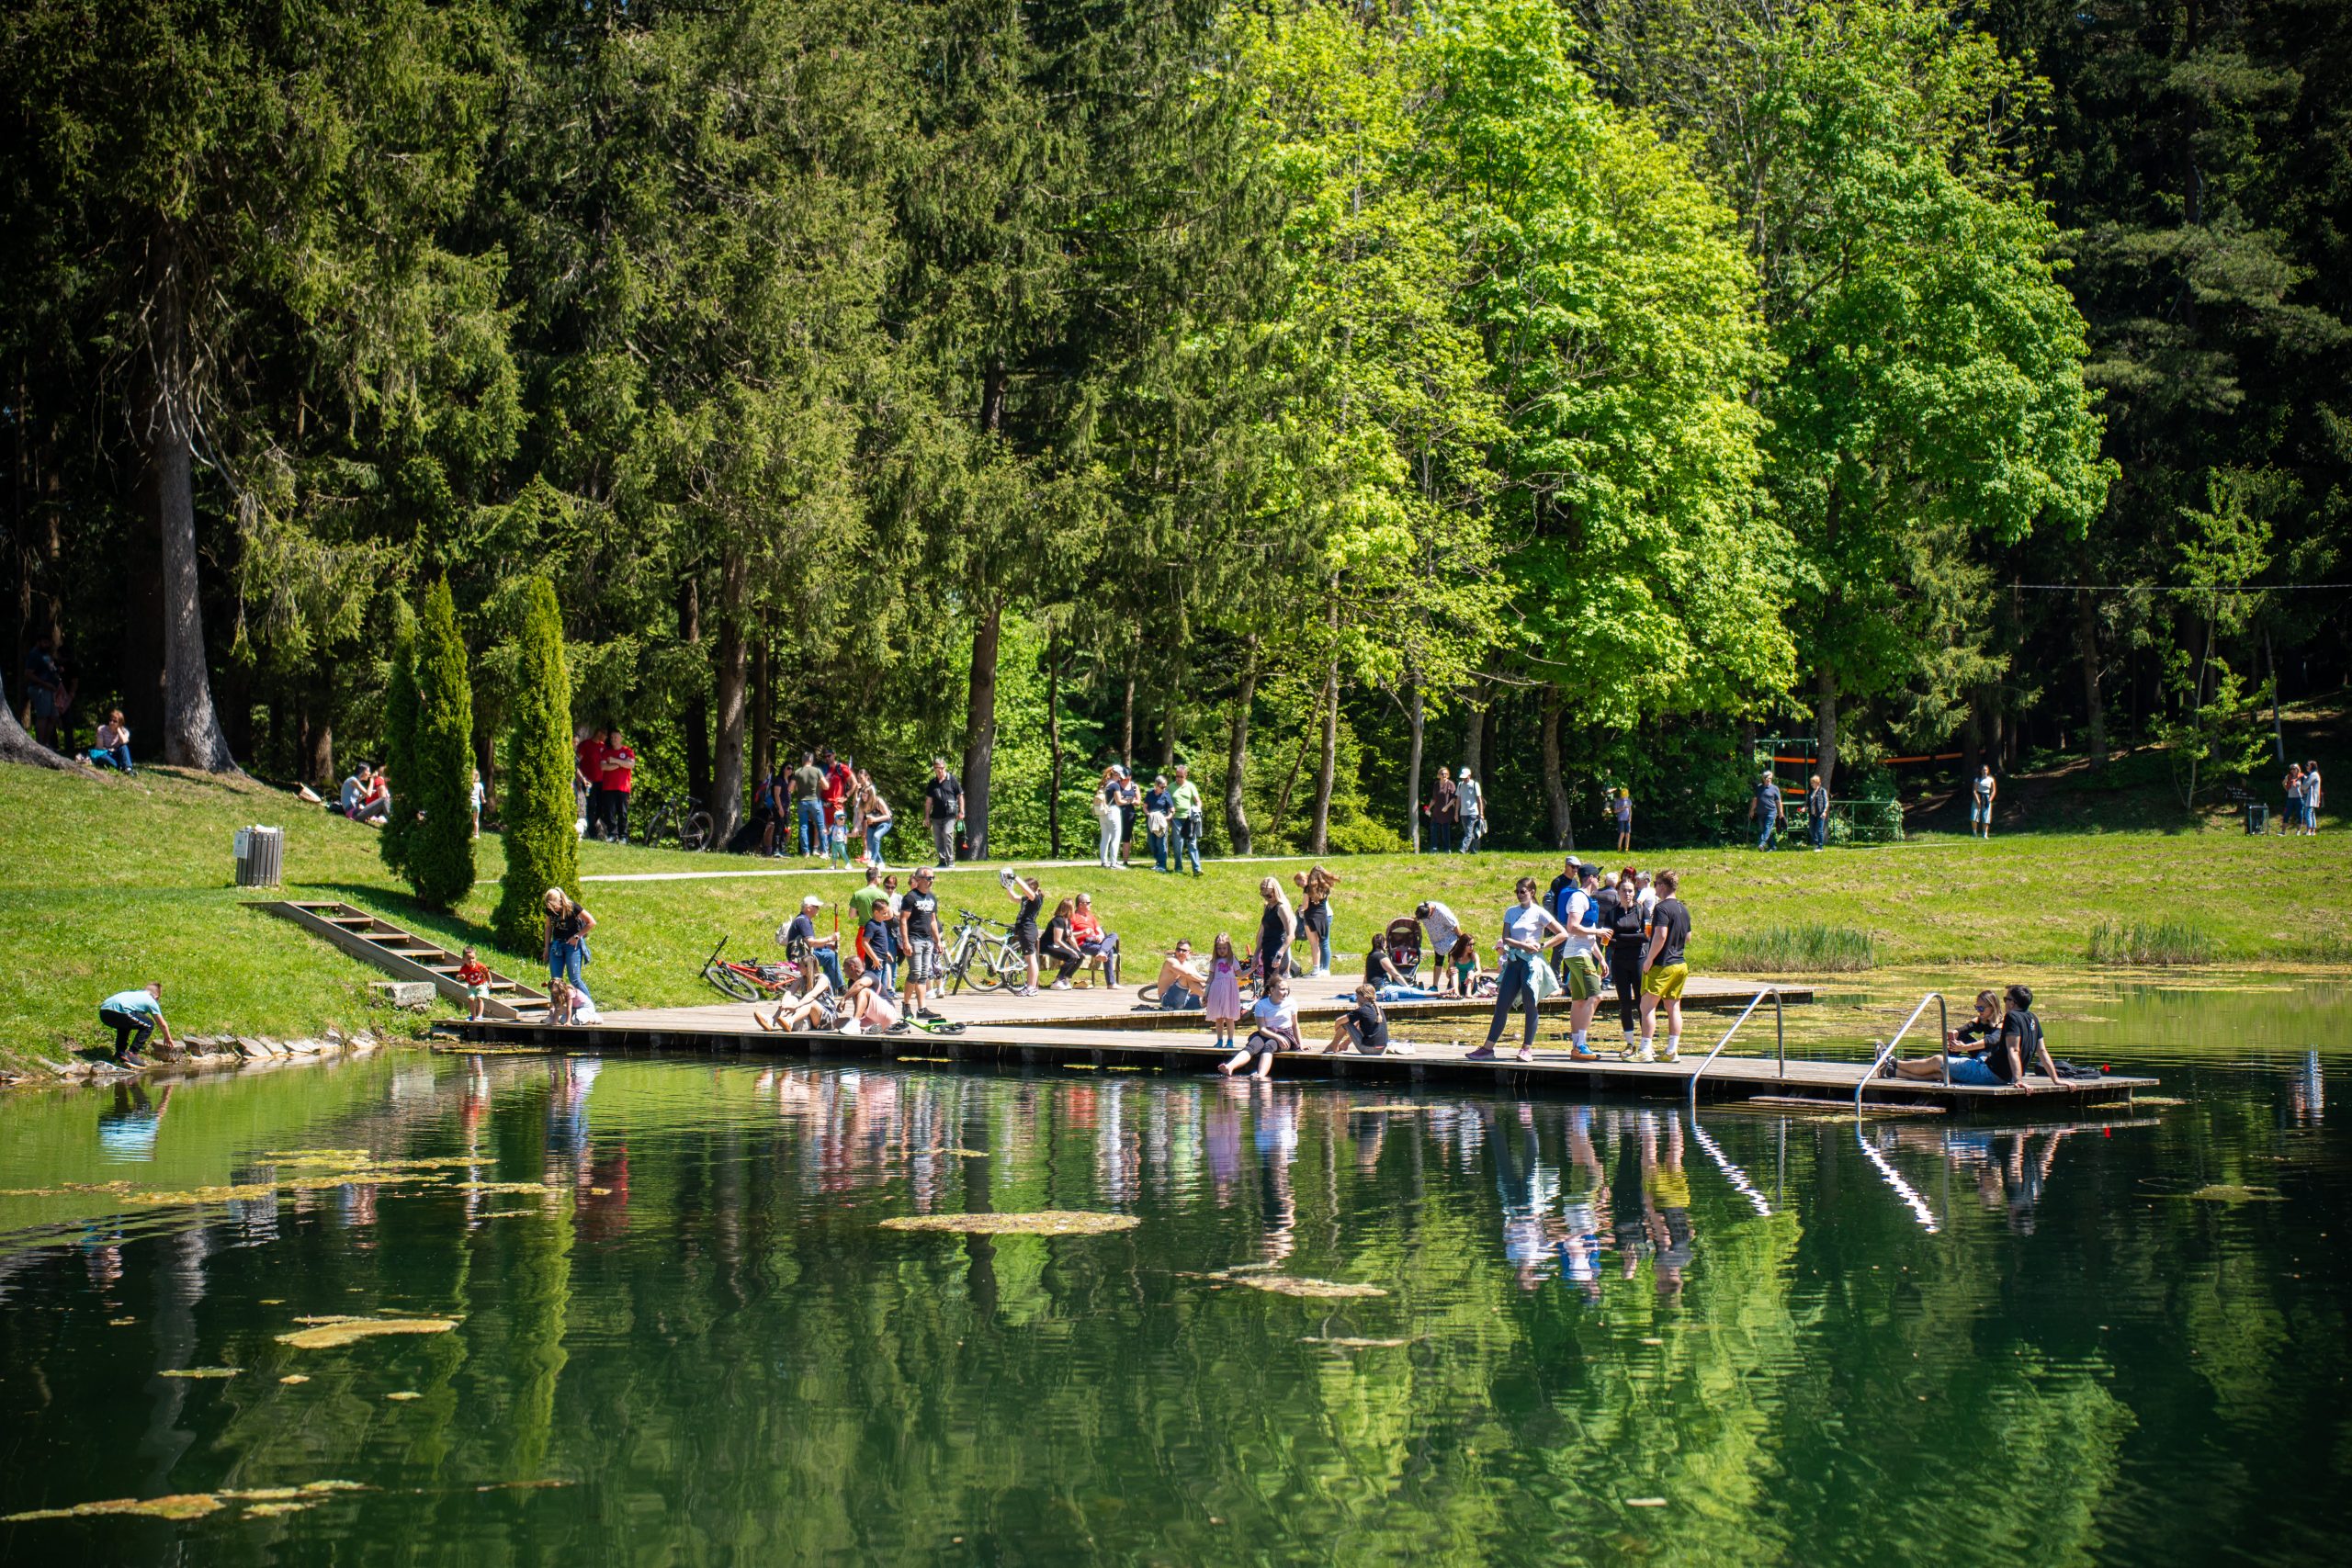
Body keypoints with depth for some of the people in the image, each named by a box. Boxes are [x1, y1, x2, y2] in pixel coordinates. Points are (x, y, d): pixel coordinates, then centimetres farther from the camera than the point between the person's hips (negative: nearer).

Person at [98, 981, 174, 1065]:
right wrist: (168, 1039, 41)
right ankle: (131, 1054, 0)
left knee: (125, 1023, 37)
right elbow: (163, 1024, 24)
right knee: (149, 1025, 6)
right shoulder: (151, 1001, 17)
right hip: (117, 1013, -8)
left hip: (103, 1012, 8)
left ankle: (120, 1053, 27)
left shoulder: (135, 994, 36)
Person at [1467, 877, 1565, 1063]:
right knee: (1502, 1004, 1)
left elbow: (1563, 934, -4)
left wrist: (1541, 947, -9)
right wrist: (1524, 945, -12)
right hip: (1514, 961, 5)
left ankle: (1527, 1048, 4)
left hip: (1532, 962, -5)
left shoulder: (1539, 913, -2)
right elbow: (1506, 938, 4)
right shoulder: (1511, 912, 12)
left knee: (1530, 1004, -4)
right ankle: (1488, 1048, 1)